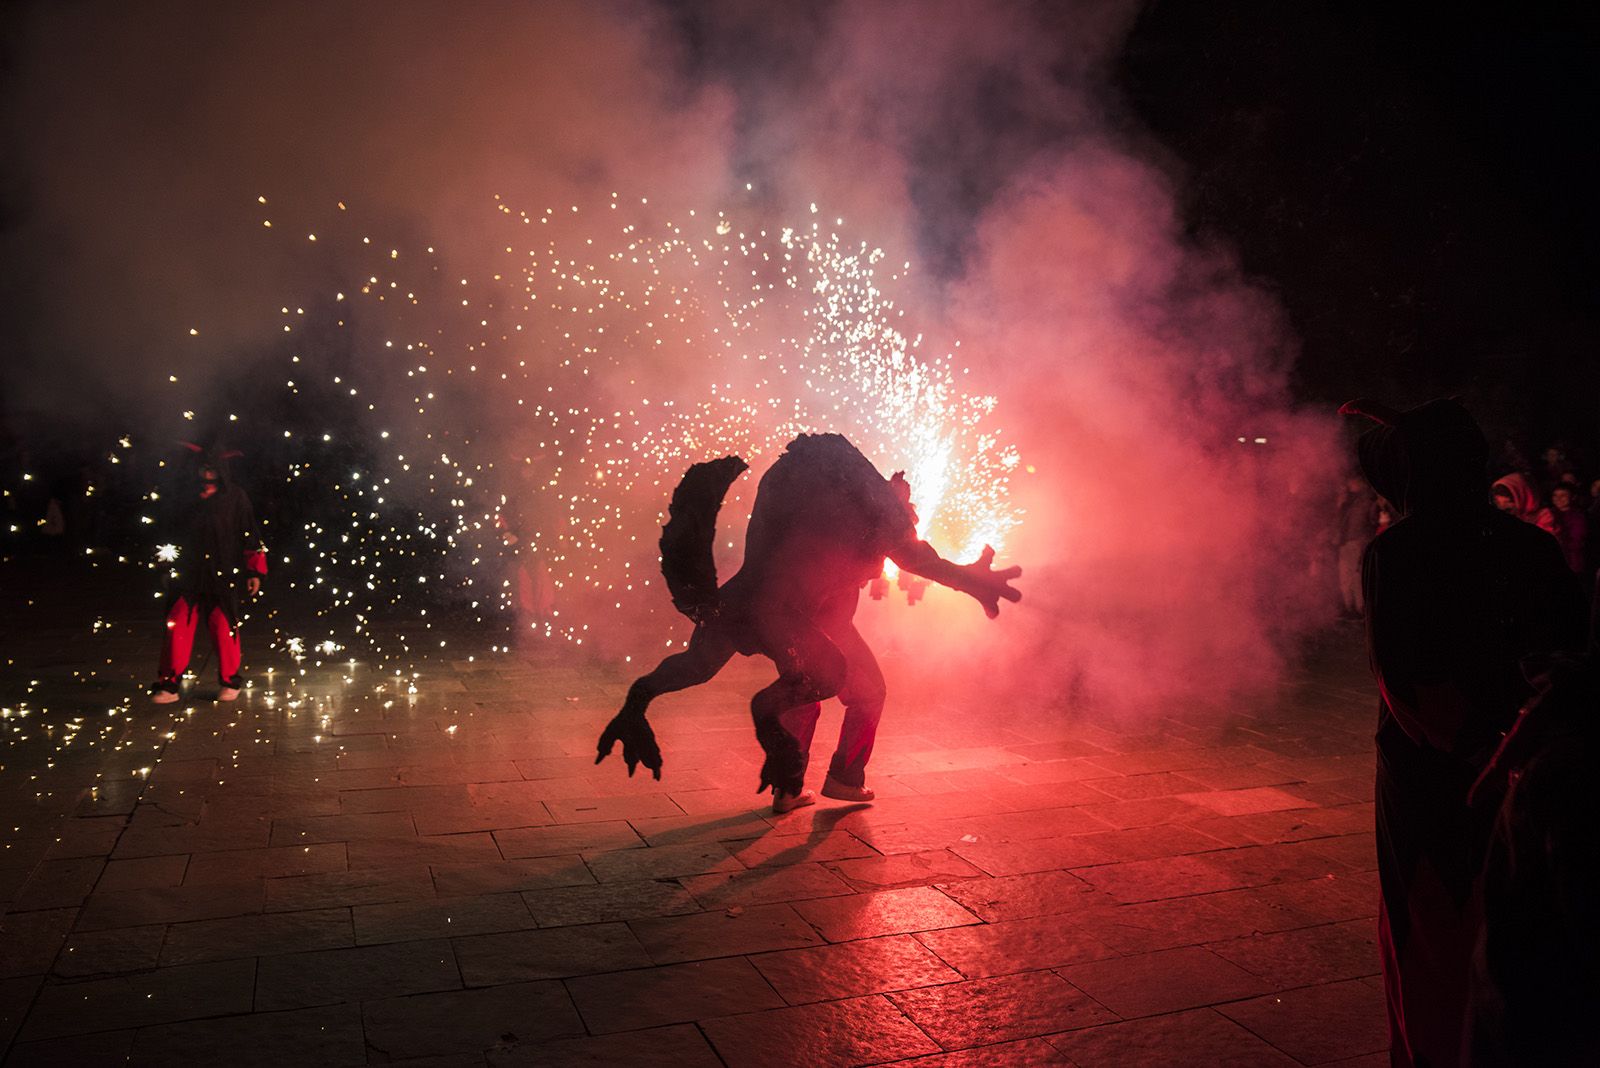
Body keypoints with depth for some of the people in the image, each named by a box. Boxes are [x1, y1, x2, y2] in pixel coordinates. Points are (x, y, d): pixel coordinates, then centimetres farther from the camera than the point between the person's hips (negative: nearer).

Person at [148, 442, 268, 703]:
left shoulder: (235, 498, 0)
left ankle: (230, 681, 19)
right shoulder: (189, 498, 10)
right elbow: (178, 533, 21)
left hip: (222, 576, -3)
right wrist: (168, 554, 10)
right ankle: (168, 684, 5)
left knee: (224, 628, 3)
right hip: (189, 574, 3)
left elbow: (249, 535, -1)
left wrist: (254, 572, -4)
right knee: (178, 626, -2)